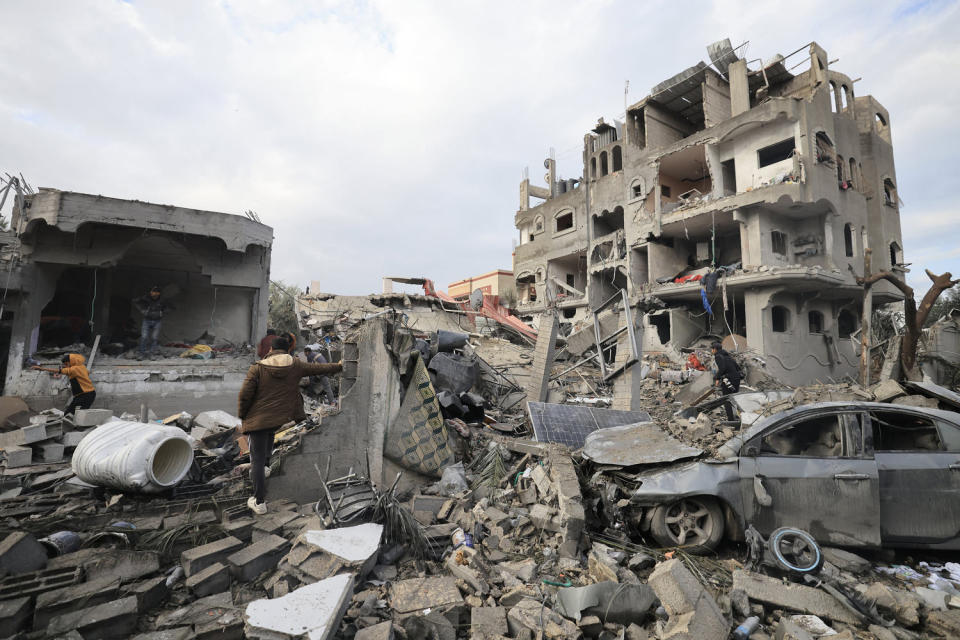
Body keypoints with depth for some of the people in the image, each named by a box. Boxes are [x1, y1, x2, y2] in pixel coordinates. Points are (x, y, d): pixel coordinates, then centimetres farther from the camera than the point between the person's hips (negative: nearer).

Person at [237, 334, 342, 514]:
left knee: (258, 459, 3)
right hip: (280, 418, 4)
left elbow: (244, 396, -10)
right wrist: (338, 367, 29)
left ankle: (259, 502, 5)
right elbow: (318, 368, 12)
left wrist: (242, 417, 5)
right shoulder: (296, 365, -2)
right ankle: (263, 466, 41)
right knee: (269, 433, 37)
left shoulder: (258, 368, -9)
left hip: (258, 419, -3)